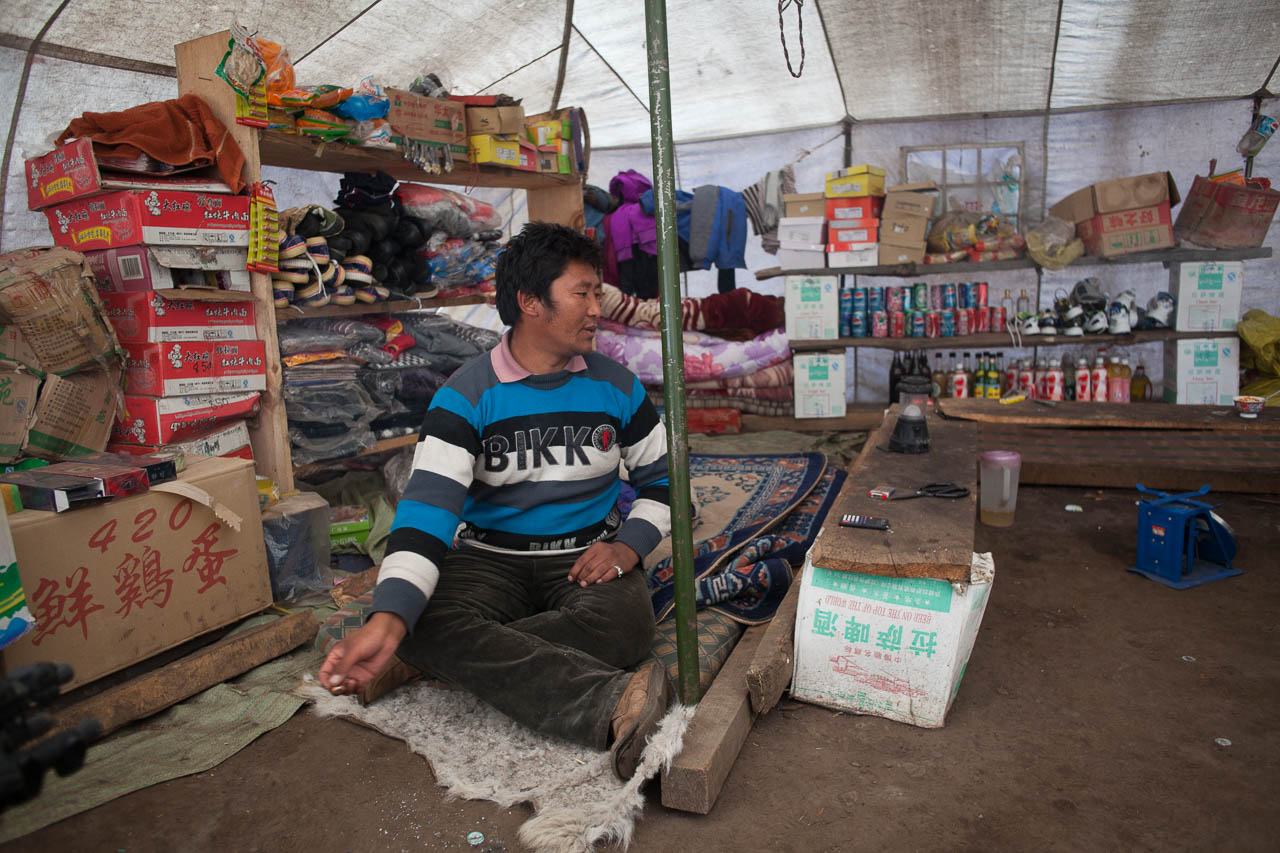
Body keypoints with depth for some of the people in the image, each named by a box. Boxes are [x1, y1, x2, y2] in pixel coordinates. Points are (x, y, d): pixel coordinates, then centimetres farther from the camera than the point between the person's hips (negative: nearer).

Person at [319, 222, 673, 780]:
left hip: (588, 556, 2)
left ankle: (418, 660, -25)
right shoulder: (468, 395, -7)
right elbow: (428, 505, -18)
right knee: (430, 621, -33)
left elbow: (661, 476, 12)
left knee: (624, 625, -33)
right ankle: (611, 706, -46)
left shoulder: (615, 386, 3)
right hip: (490, 557, -1)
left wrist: (628, 545, -9)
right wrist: (388, 618, -33)